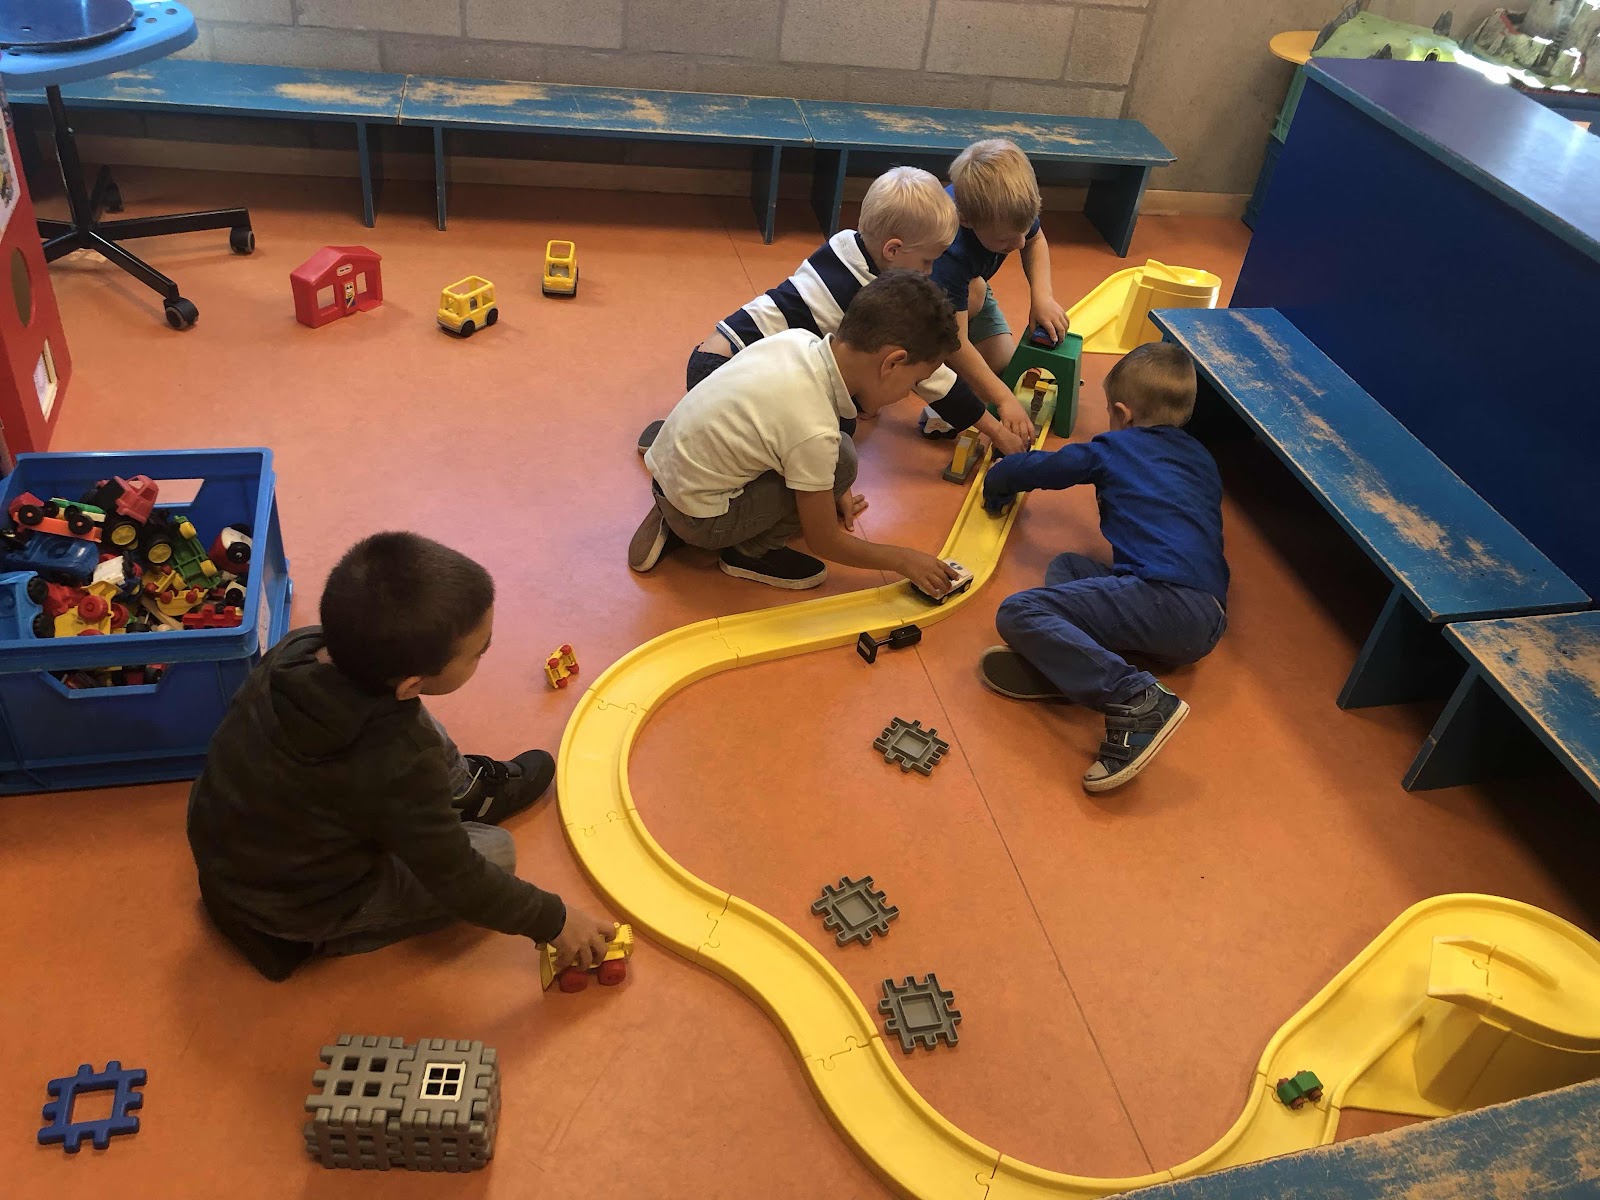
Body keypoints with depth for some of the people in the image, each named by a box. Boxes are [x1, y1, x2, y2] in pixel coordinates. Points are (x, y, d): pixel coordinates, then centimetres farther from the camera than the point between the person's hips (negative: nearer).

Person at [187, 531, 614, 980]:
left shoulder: (297, 647, -19)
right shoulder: (399, 768, -36)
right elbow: (458, 882, -22)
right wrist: (554, 921, -8)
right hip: (294, 915, -6)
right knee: (496, 851, 0)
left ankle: (462, 790, 31)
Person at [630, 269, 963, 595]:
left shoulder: (799, 340, -9)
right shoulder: (815, 430, -28)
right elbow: (824, 542, -12)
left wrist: (833, 493, 12)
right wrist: (904, 559, 0)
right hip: (698, 518, -8)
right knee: (840, 461, -16)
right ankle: (751, 550, 4)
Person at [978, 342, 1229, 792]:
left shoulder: (1113, 449, 11)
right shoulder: (1201, 459, 27)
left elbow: (1033, 468, 21)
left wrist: (996, 483, 42)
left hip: (1164, 599, -8)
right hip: (1207, 626, 8)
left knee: (1018, 612, -14)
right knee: (1067, 566, 23)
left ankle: (1137, 699, -30)